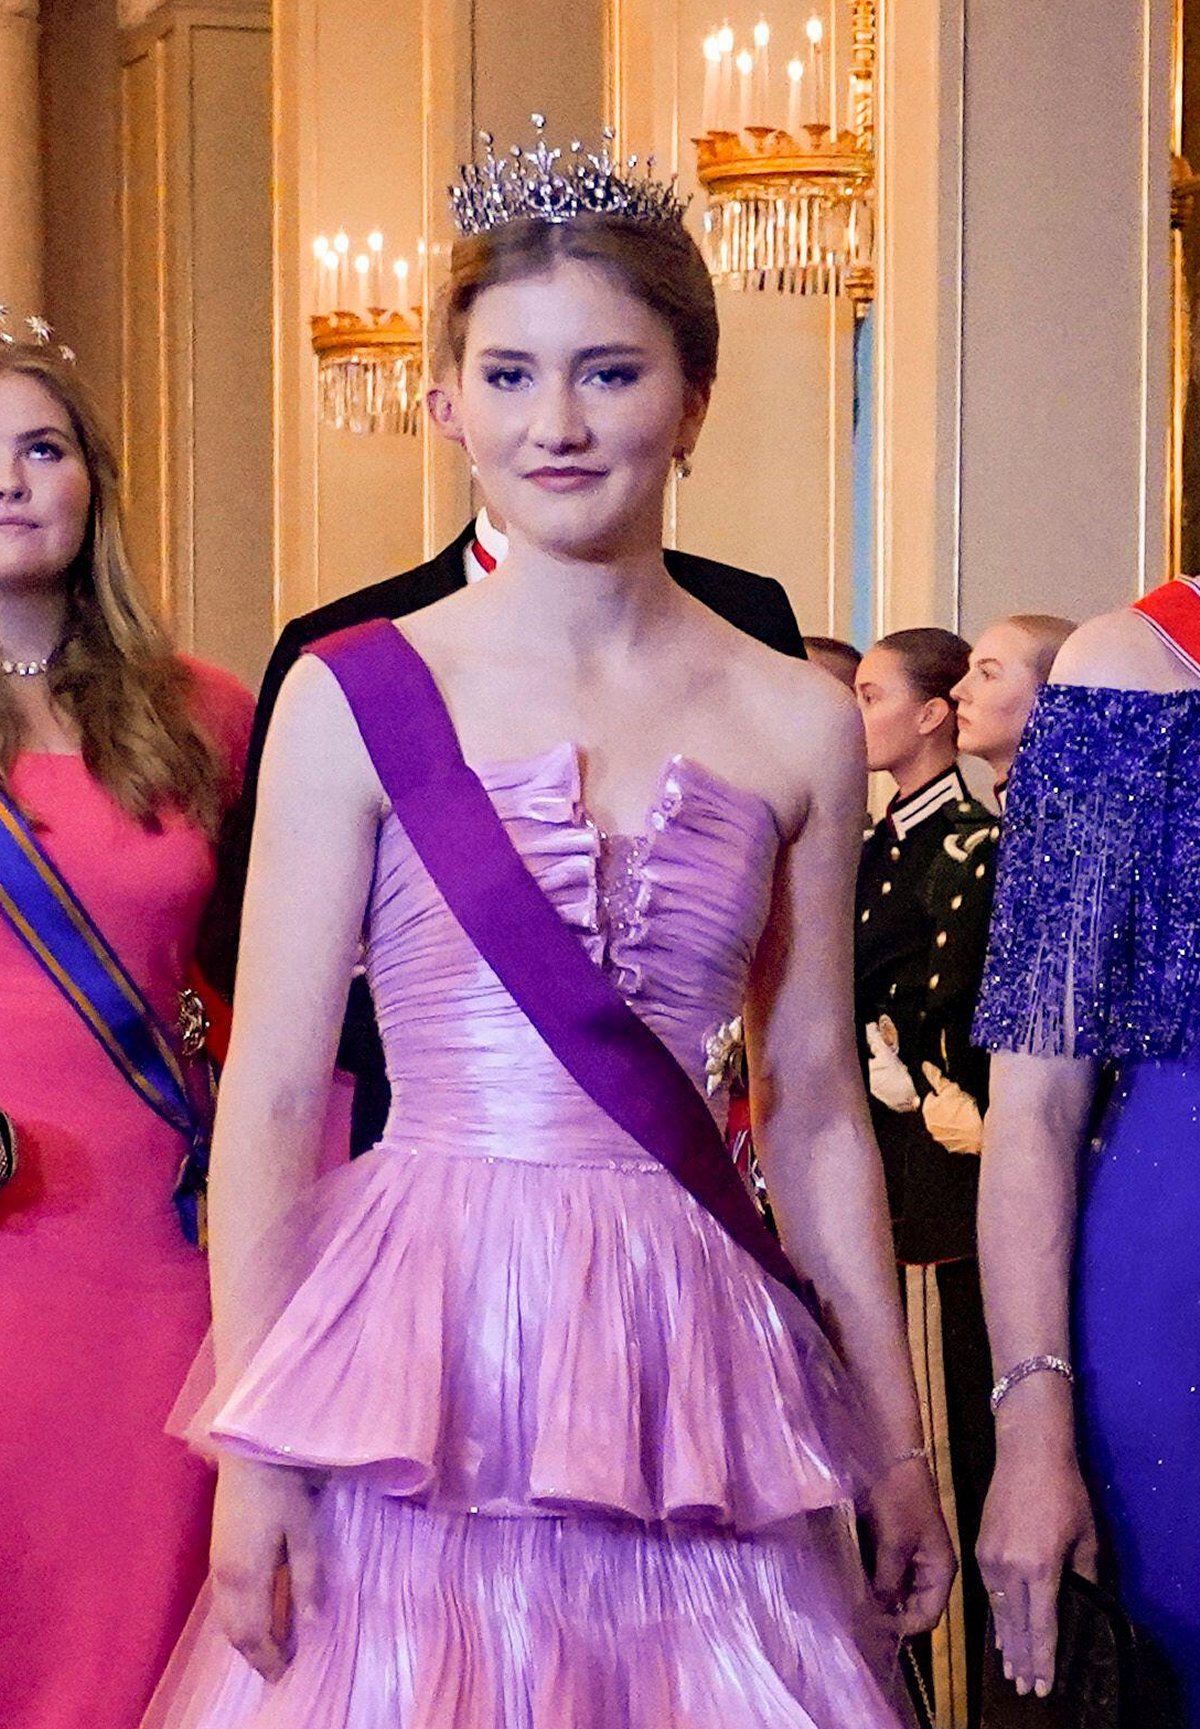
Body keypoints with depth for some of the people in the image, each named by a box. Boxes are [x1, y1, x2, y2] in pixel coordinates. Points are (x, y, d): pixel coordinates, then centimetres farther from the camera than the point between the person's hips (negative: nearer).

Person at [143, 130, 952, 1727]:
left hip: (693, 1352, 2)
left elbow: (814, 1111, 11)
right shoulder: (358, 697, -2)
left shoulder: (797, 725, 6)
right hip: (425, 1341, -2)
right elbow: (272, 1095, -2)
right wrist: (252, 1450, -7)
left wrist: (899, 1443, 12)